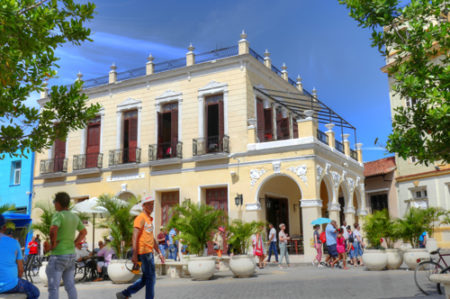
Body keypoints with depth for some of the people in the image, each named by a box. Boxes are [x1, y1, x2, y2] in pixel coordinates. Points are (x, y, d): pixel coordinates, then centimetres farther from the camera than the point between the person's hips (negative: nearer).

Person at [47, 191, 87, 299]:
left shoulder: (58, 215, -16)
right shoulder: (75, 217, 8)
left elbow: (53, 229, -35)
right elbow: (84, 232, 20)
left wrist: (53, 244, -19)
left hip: (58, 256, -7)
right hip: (71, 255, 7)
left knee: (53, 288, 0)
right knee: (70, 286, 12)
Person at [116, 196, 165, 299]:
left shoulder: (150, 219, 19)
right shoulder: (140, 218, -9)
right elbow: (135, 237, -17)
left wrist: (159, 253, 24)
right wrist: (134, 254, -24)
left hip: (150, 253, 9)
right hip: (144, 252, -9)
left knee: (145, 279, 13)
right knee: (151, 278, -3)